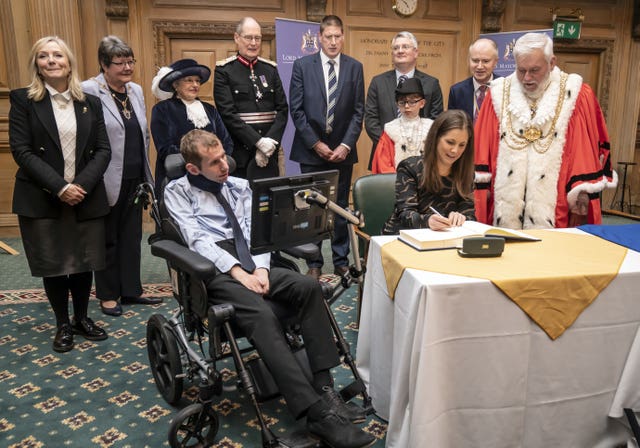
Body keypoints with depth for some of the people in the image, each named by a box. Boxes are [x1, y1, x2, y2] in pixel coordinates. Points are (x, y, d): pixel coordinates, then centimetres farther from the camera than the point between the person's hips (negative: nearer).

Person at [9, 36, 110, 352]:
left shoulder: (90, 102, 7)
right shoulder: (23, 99, 0)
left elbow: (103, 150, 2)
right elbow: (21, 150, -8)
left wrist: (82, 185, -13)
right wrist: (59, 187, -17)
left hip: (86, 199, 2)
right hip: (42, 201, -2)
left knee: (84, 262, 9)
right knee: (52, 265, 6)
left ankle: (82, 319, 29)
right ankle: (63, 324, 24)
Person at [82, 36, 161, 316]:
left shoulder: (136, 90, 9)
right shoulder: (88, 92, -11)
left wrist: (147, 174, 15)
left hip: (135, 179, 6)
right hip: (109, 182, -6)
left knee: (132, 236, 13)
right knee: (108, 238, 8)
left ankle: (131, 290, 25)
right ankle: (108, 295, 23)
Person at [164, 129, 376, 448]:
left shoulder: (240, 186, 20)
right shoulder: (177, 191, 8)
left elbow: (256, 229, 10)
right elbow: (197, 239, -6)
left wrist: (260, 268, -10)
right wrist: (238, 271, -18)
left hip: (251, 261, 5)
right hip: (215, 268, -5)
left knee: (309, 287, -23)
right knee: (262, 316, -32)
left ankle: (324, 388, -22)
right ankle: (315, 413, -33)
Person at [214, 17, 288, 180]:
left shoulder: (270, 68, 10)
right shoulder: (224, 70, -3)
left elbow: (283, 109, 5)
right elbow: (228, 114, -11)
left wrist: (270, 142, -9)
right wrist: (259, 141, -17)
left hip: (269, 153, 4)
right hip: (239, 153, -4)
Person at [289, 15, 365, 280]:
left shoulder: (354, 67, 5)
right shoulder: (302, 65, 1)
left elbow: (358, 111, 3)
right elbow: (296, 109, -3)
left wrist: (346, 145, -7)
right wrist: (315, 144, -8)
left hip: (342, 150, 1)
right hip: (311, 149, -1)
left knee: (341, 207, 7)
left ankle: (341, 262, 18)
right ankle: (314, 263, 15)